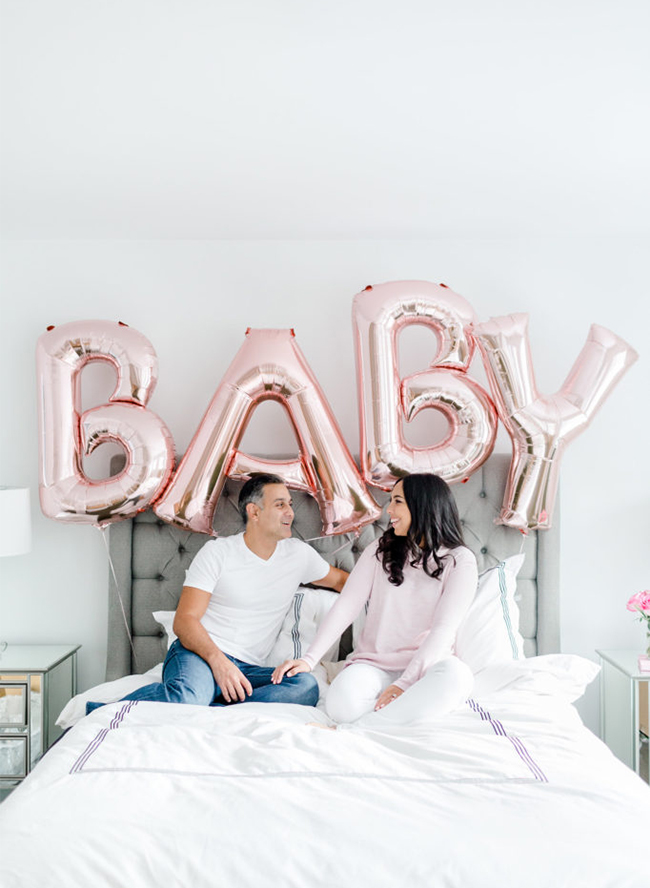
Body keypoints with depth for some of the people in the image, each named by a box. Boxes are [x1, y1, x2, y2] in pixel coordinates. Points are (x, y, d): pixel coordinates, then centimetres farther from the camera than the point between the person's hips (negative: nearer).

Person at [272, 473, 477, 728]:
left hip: (423, 667, -1)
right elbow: (346, 606, 1)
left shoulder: (460, 561, -2)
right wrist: (309, 659, -12)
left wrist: (405, 683, -22)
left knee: (457, 673, -37)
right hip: (371, 663, 1)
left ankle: (352, 731, -32)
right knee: (343, 704, -33)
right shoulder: (380, 551, 7)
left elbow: (443, 629, -11)